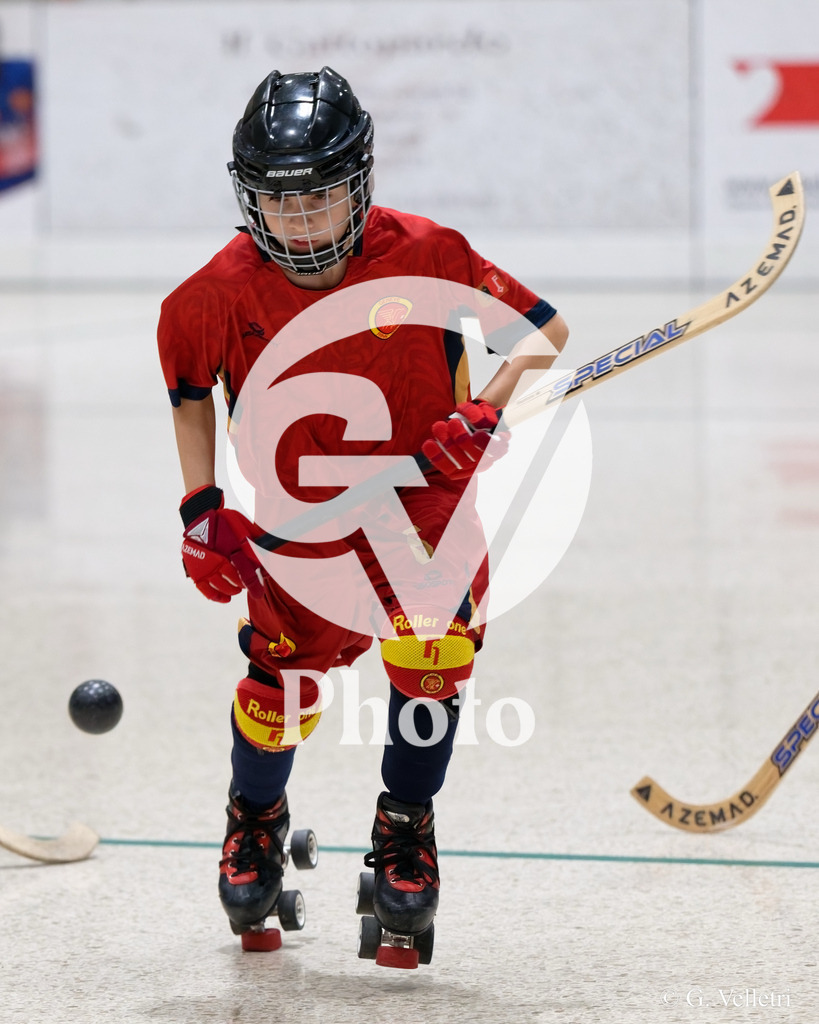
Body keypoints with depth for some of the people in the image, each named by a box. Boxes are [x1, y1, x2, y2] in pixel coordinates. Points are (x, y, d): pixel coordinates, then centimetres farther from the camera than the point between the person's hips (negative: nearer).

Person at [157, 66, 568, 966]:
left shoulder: (423, 255, -21)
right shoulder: (224, 291, -17)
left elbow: (545, 328, -8)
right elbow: (188, 391, 4)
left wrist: (487, 412, -23)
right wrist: (202, 512, 0)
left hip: (419, 487, 0)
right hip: (296, 507, 1)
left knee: (431, 656, -16)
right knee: (284, 677, -2)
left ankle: (404, 826, 12)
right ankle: (255, 817, 33)